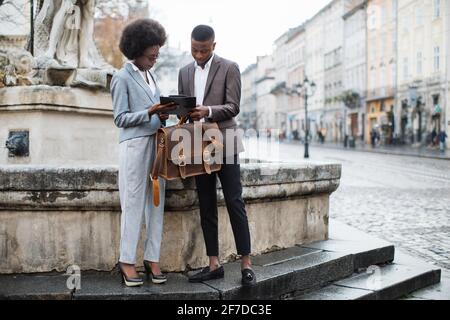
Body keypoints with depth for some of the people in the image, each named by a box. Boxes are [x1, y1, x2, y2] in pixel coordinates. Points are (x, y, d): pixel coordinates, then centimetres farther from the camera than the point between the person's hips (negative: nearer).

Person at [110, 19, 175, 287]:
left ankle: (152, 259, 7)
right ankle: (127, 261, 2)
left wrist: (162, 113, 3)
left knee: (156, 202, 3)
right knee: (134, 202, -5)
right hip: (135, 144, -7)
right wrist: (150, 112, -17)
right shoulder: (122, 78, -2)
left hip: (157, 142, 7)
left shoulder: (151, 75, 18)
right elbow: (121, 118, -6)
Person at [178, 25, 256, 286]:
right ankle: (214, 264, 11)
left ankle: (246, 264, -1)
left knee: (235, 203, -6)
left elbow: (233, 107, -8)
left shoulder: (229, 68, -1)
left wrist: (208, 111, -24)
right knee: (207, 207, 6)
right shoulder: (185, 72, 14)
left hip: (224, 144, -5)